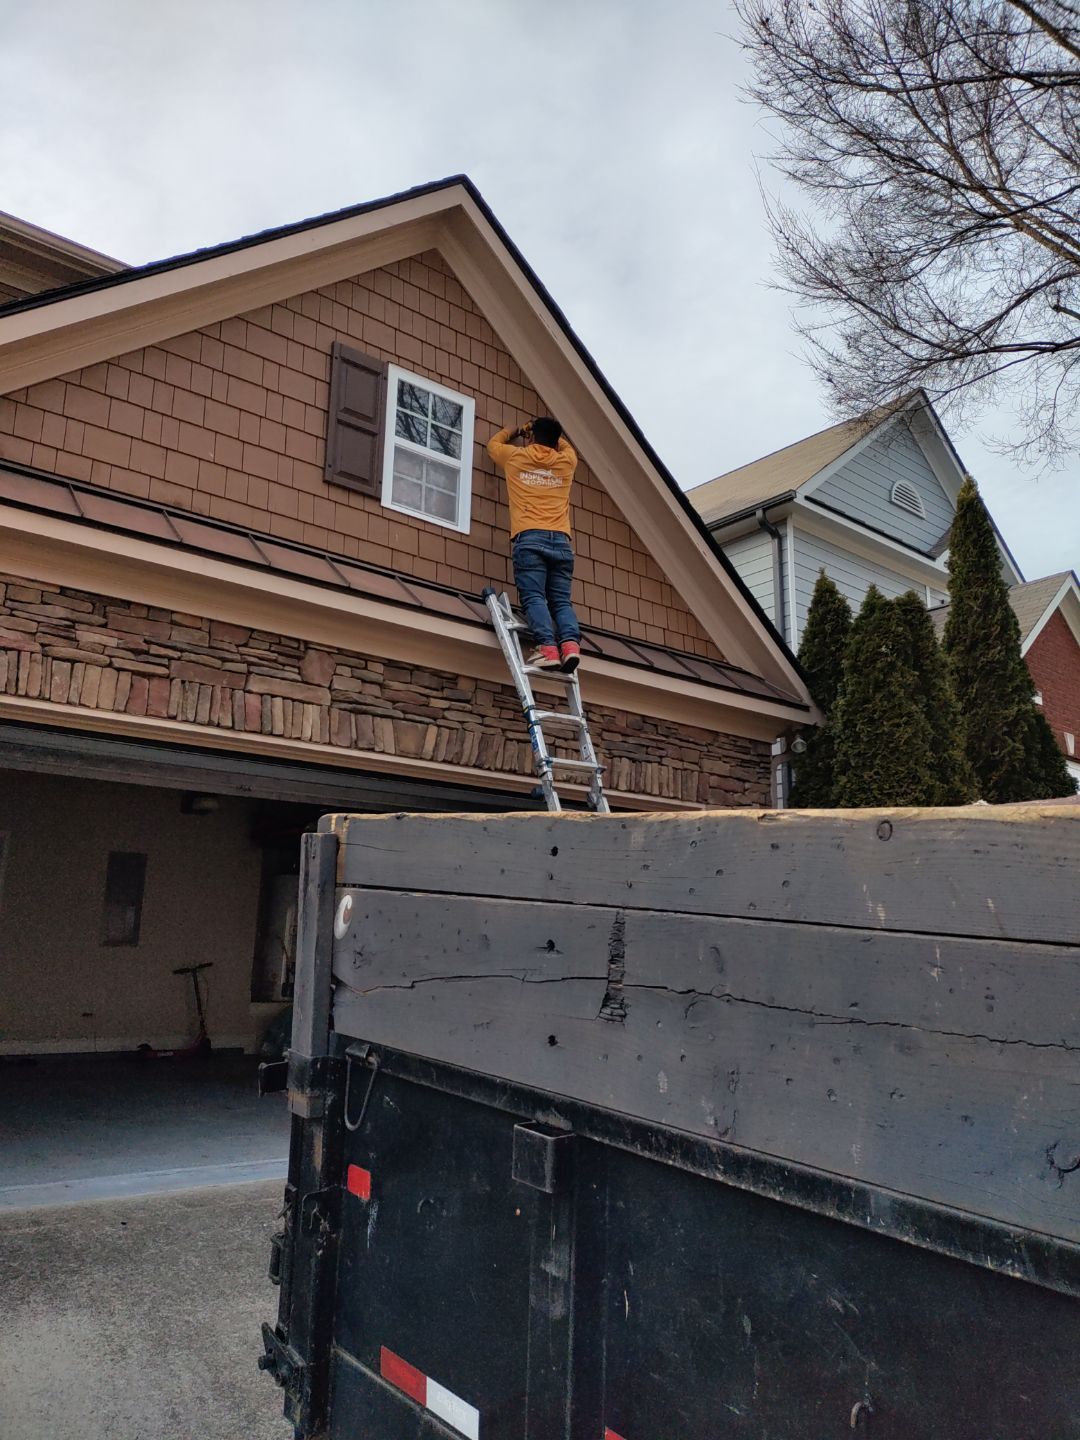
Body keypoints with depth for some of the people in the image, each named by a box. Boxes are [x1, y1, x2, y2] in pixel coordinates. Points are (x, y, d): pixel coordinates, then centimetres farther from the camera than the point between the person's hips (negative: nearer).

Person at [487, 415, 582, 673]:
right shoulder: (566, 462, 19)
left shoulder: (515, 457, 14)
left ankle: (547, 647, -29)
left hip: (529, 538, -2)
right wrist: (551, 432, 56)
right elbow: (566, 446, 45)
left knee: (533, 597, -10)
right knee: (561, 601, 1)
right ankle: (570, 643, -23)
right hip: (560, 541, 3)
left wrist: (513, 431, 53)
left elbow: (493, 444, 38)